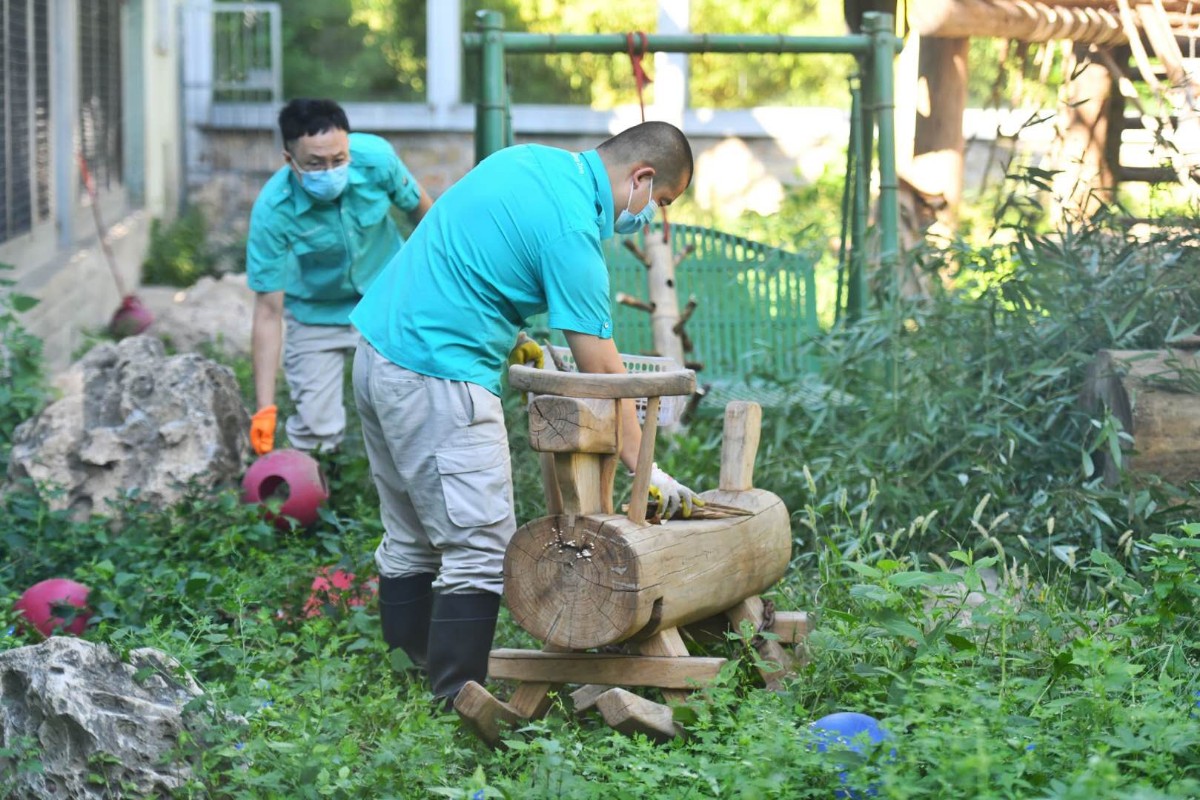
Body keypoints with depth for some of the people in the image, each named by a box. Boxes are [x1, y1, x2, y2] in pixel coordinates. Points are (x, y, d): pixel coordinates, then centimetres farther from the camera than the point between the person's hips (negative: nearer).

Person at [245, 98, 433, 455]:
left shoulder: (376, 157, -28)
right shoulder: (272, 211, -32)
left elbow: (420, 208, -5)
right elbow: (268, 311, -28)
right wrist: (265, 408, -31)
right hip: (316, 314, -2)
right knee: (316, 428, -7)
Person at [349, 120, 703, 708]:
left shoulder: (527, 159, 10)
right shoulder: (572, 228, -16)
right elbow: (600, 369, -14)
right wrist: (644, 468, -7)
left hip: (379, 347, 10)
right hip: (437, 380, -10)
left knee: (409, 541, 14)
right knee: (482, 547, -7)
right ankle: (458, 701, -7)